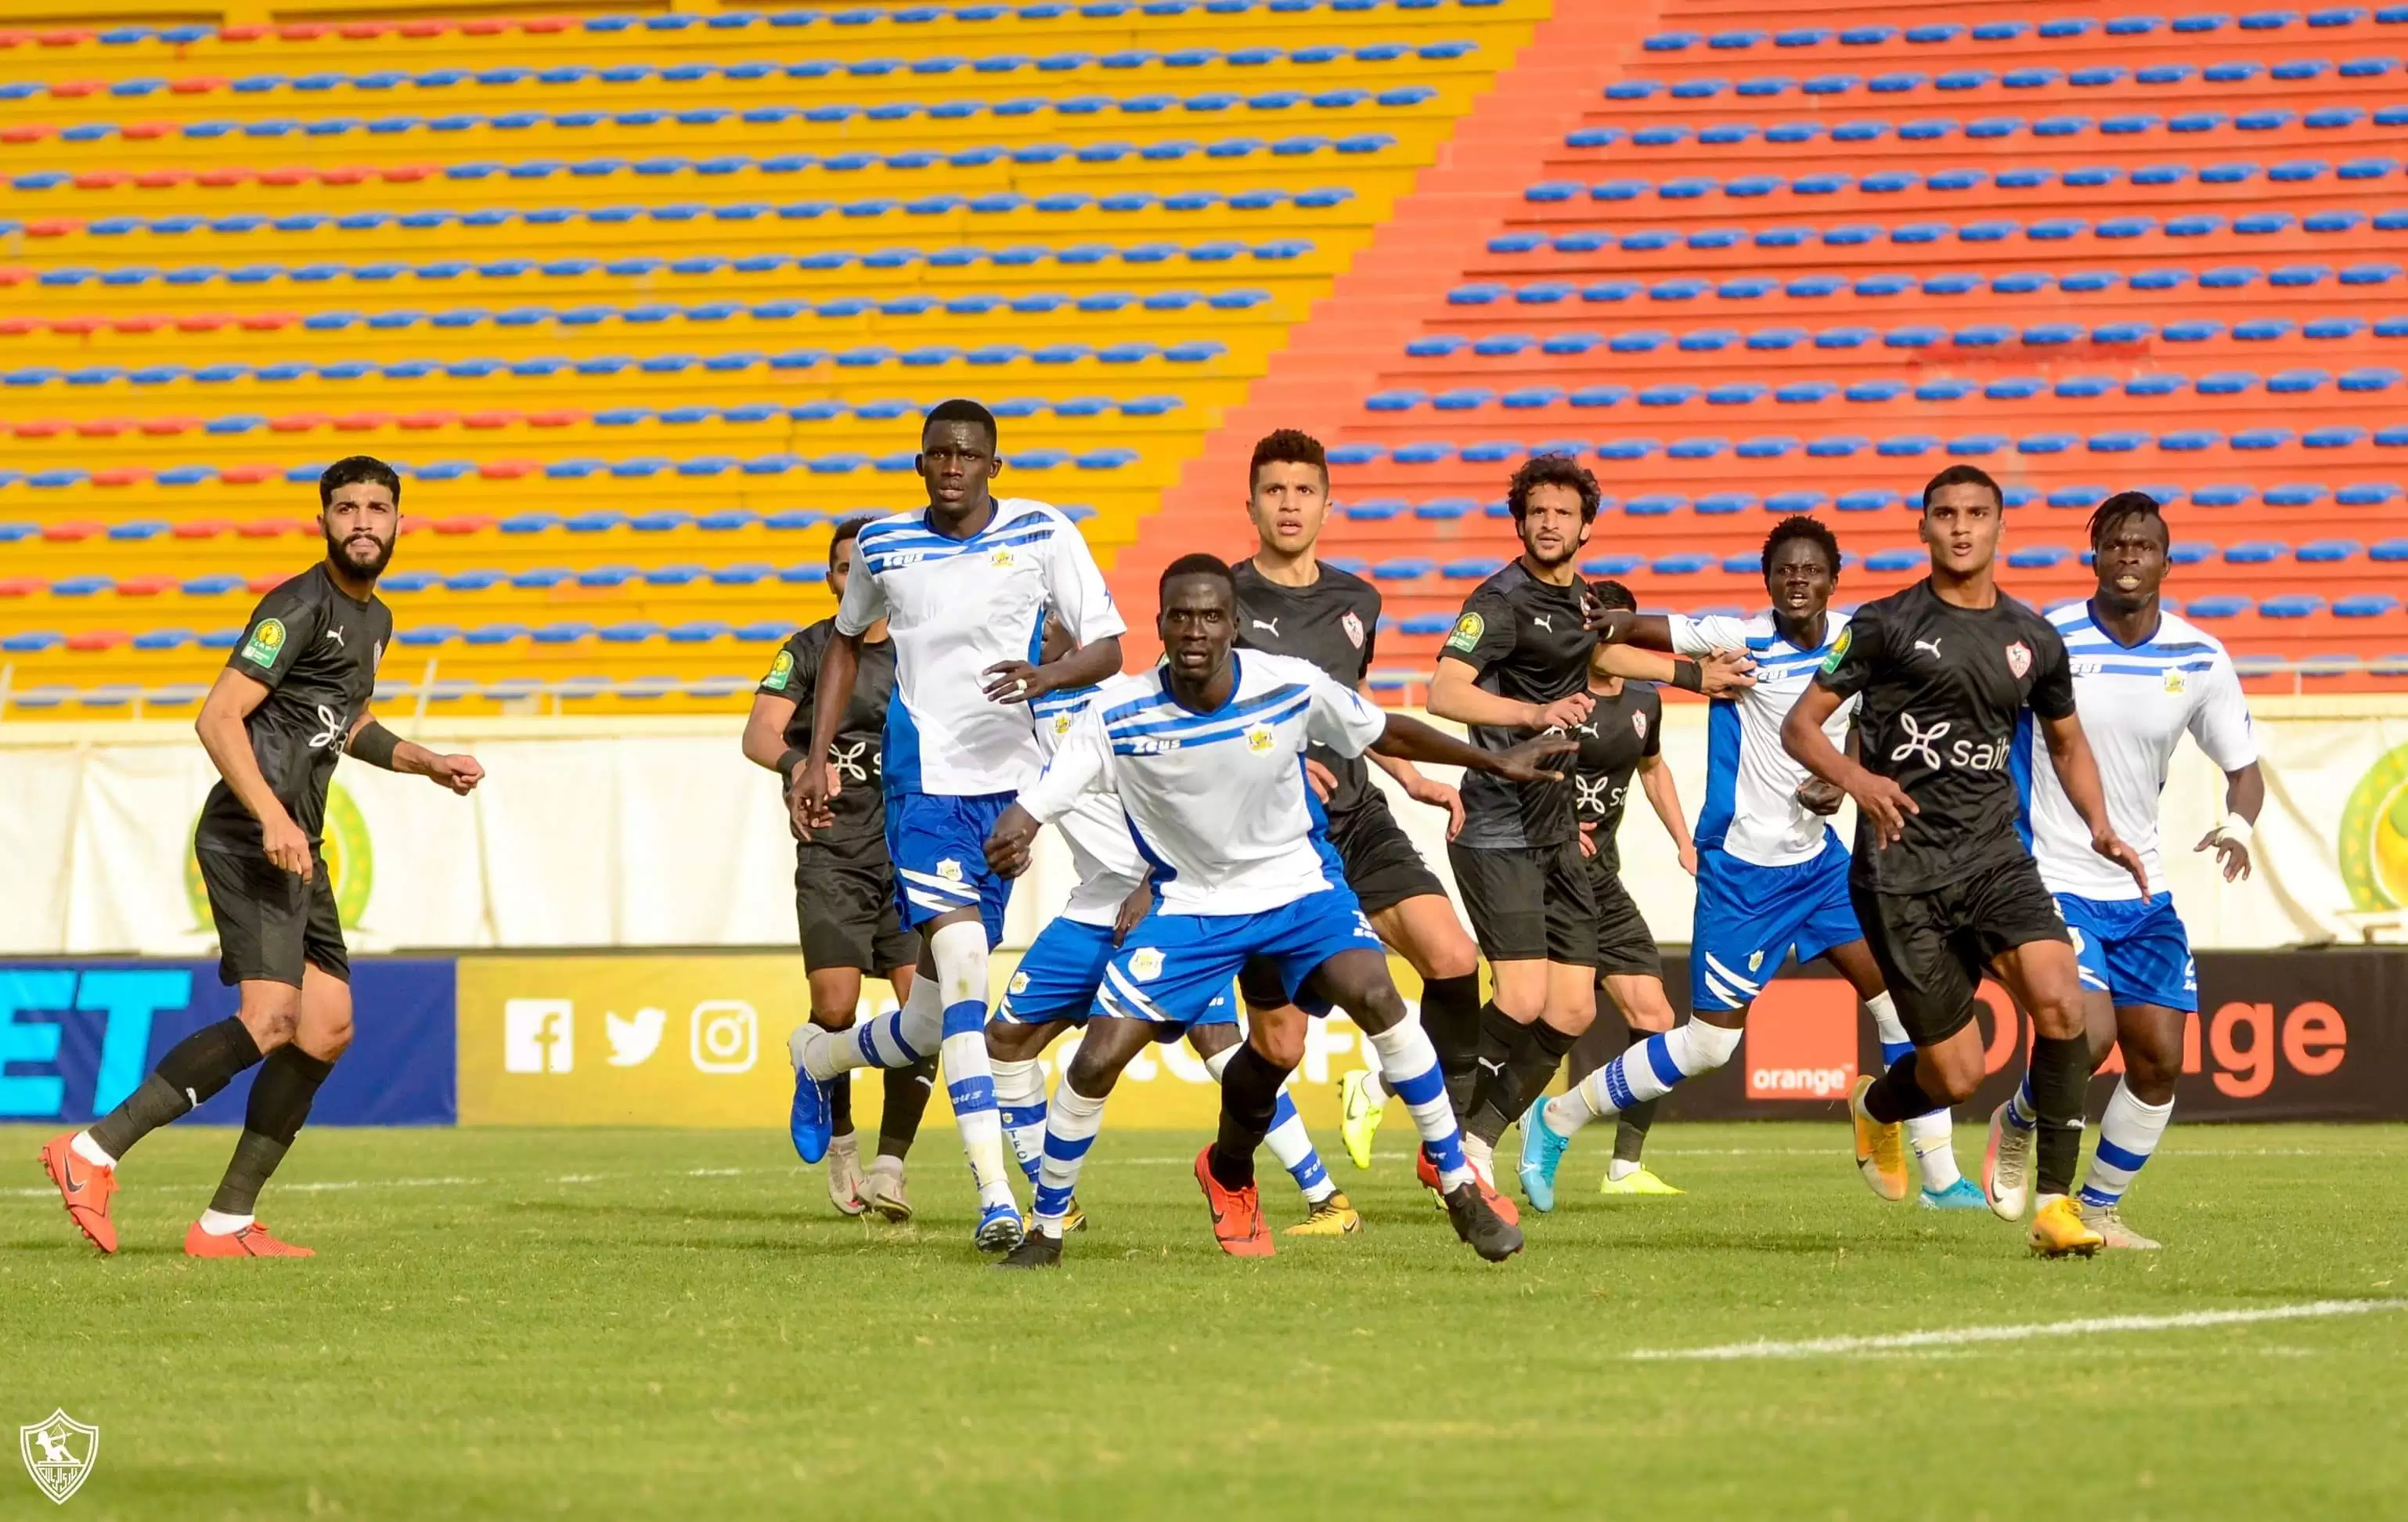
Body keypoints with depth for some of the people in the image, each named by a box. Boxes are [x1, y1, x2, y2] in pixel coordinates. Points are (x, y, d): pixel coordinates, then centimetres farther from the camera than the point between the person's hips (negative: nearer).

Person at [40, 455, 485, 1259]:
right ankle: (94, 1150, -22)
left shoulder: (374, 620, 20)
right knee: (271, 1018, -23)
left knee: (327, 1032, 5)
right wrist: (271, 816, -27)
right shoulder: (301, 607, -10)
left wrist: (428, 763, 27)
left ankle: (228, 1223, 8)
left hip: (299, 848, 10)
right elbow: (218, 717, -17)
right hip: (249, 837, -10)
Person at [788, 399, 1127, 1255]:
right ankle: (995, 1198, -23)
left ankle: (820, 1058, 41)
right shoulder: (883, 547, 4)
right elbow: (847, 639, 22)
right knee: (962, 973, -21)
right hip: (925, 777, -1)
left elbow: (1107, 646, -1)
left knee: (934, 1022, 7)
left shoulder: (1042, 534, -1)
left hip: (1009, 782, 1)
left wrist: (1049, 676, -23)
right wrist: (817, 758, 15)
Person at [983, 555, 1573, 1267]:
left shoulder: (1292, 687, -17)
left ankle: (1461, 1192, -13)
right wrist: (1009, 838, -45)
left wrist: (1495, 760, 3)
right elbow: (1033, 804, -20)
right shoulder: (1119, 715, -19)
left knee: (1375, 997, -27)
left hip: (1298, 886, 0)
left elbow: (1383, 731, 2)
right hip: (1191, 906, 0)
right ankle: (1045, 1230, 14)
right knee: (1095, 1063, -10)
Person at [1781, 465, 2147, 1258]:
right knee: (1957, 1074, -5)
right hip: (1902, 866, -3)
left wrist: (2099, 826, 10)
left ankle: (2054, 1204, -14)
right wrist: (1857, 779, -18)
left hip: (1993, 856, 3)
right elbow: (1799, 725, 1)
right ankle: (1876, 1106, 33)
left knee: (2059, 1000, -23)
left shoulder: (2034, 641, 12)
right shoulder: (1886, 625, 0)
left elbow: (2067, 743, 27)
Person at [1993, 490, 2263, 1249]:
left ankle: (2100, 1209, 19)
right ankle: (2017, 1122, 12)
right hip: (2055, 882, -5)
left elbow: (2244, 767, 7)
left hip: (2143, 888, 5)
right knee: (2090, 1035, -21)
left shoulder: (2200, 659, -1)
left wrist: (2237, 826, -15)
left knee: (2159, 1059, 0)